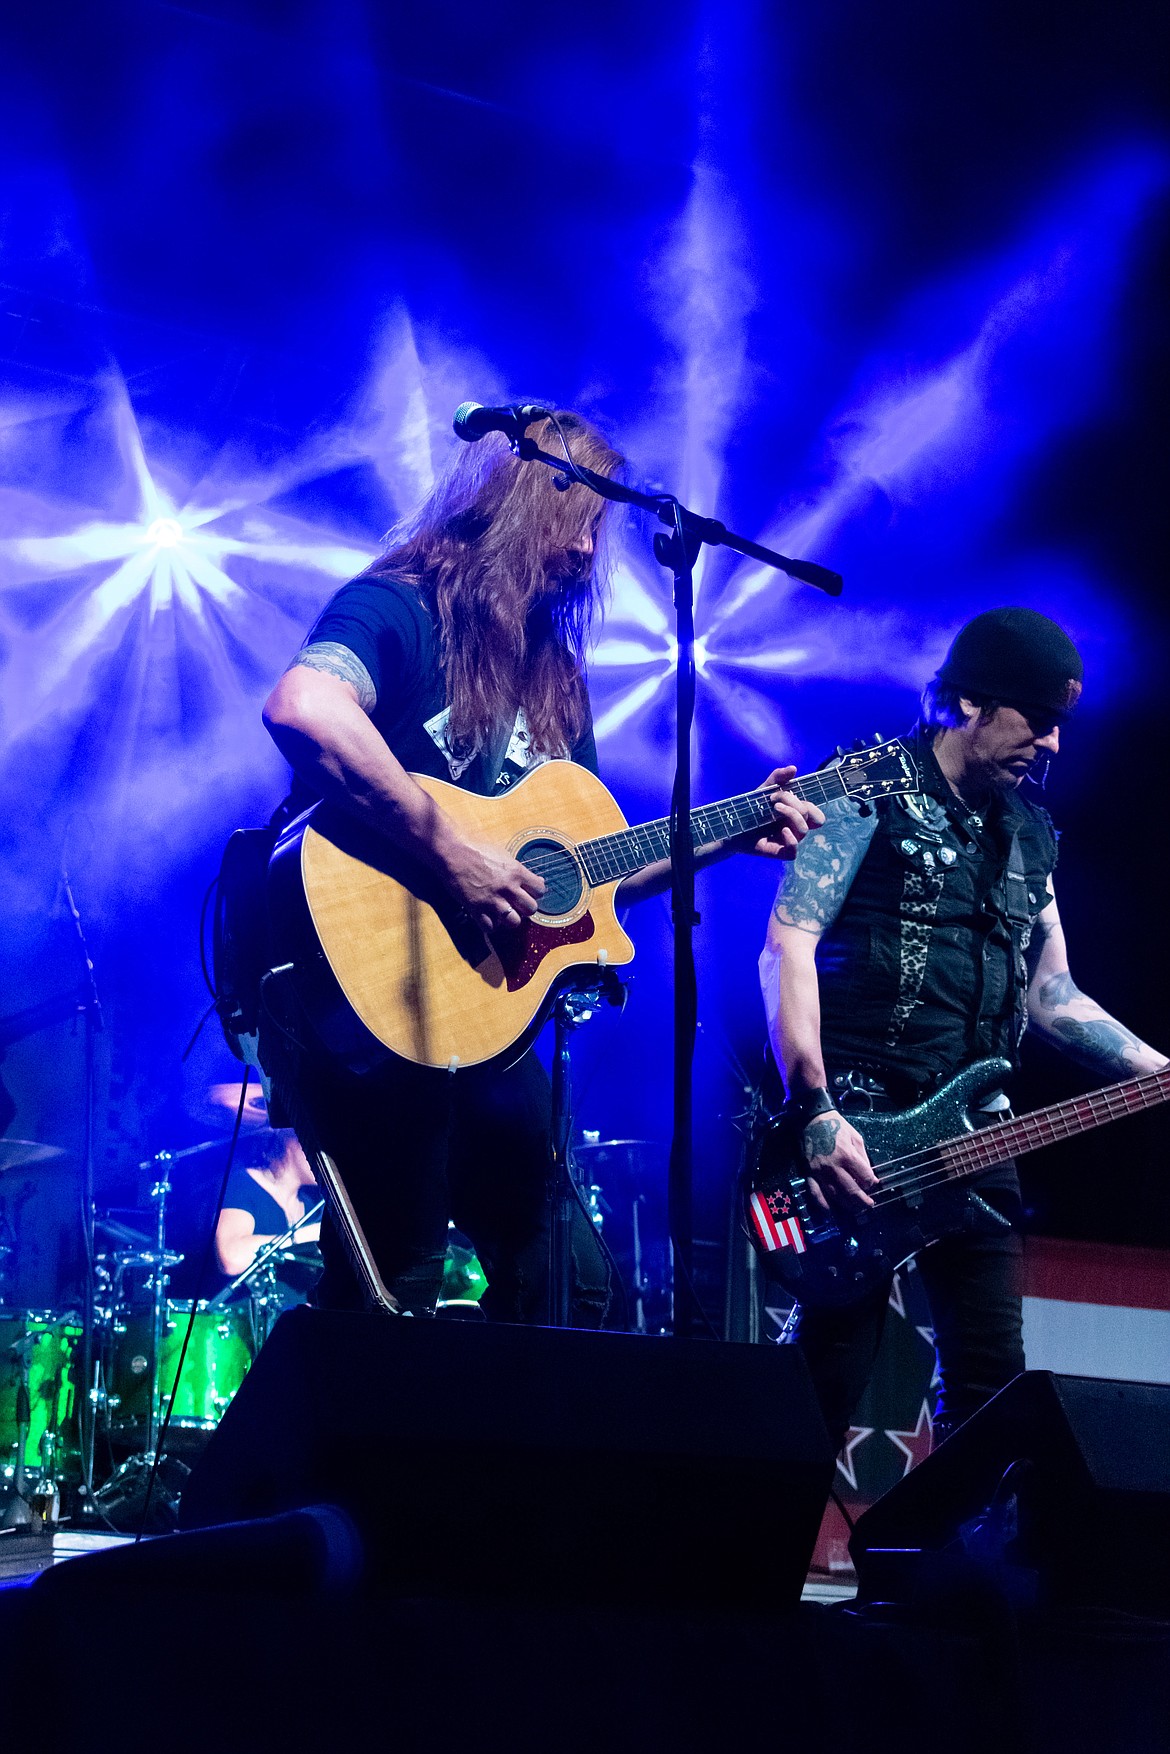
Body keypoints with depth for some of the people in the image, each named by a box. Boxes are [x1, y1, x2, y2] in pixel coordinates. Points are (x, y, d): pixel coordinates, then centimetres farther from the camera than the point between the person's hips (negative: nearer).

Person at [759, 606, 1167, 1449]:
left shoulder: (1030, 837, 19)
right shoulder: (870, 791, -2)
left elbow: (1051, 994, 21)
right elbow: (789, 943, -11)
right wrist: (816, 1112, -21)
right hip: (853, 1128, -6)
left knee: (990, 1382, 5)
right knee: (828, 1387, -7)